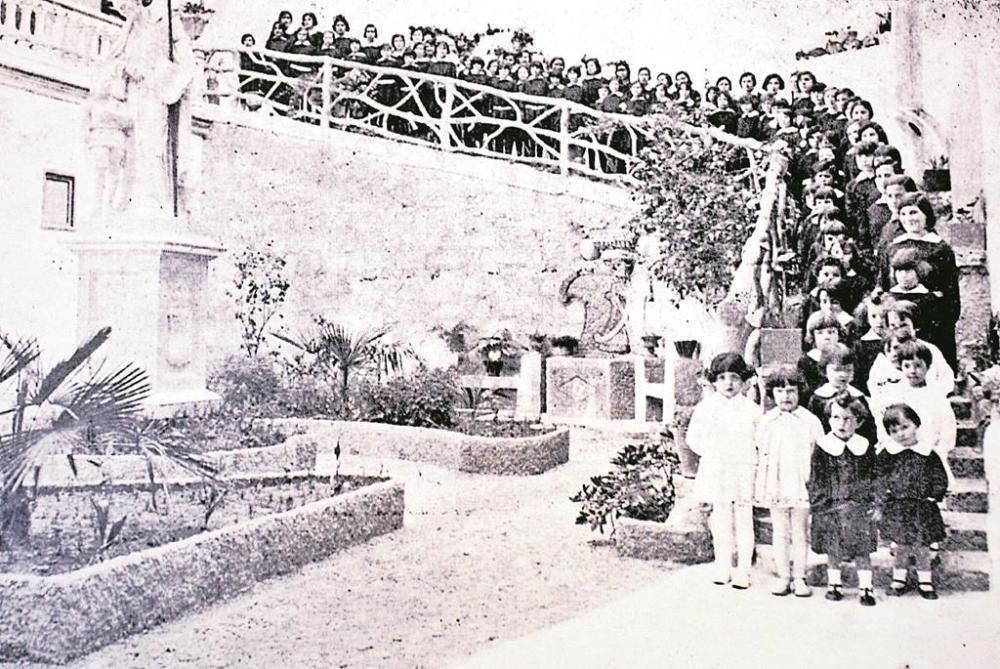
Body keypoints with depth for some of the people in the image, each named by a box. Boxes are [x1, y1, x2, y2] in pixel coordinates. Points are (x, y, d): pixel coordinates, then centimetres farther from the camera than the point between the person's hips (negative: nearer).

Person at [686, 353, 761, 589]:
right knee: (721, 521, 10)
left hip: (743, 473, -1)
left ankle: (743, 570, 15)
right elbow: (693, 438, 5)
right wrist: (711, 454, -2)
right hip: (716, 473, 1)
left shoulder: (751, 409, -2)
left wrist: (753, 458, -7)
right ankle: (722, 567, 22)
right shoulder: (707, 407, -1)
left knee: (744, 521, 5)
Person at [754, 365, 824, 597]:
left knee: (801, 534, 7)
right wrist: (760, 487, 4)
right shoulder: (766, 421, 4)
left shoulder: (810, 421, -1)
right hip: (776, 487, 2)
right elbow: (759, 455, 7)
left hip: (802, 487, -1)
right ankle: (783, 576, 18)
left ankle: (799, 577, 17)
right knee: (780, 533, 9)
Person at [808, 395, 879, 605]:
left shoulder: (865, 447, 2)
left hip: (860, 506, 0)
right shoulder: (822, 447, -1)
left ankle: (865, 588, 12)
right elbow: (816, 479, 1)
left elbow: (874, 479, 7)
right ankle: (834, 584, 23)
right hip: (830, 508, 0)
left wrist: (875, 505, 2)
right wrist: (816, 505, -1)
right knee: (832, 549, 9)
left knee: (862, 549, 2)